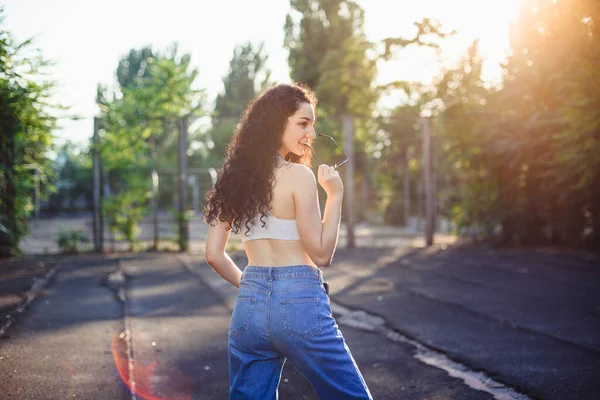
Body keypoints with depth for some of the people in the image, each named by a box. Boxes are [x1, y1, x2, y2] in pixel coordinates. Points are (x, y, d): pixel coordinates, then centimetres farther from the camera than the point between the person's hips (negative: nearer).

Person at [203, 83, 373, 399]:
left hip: (248, 307, 6)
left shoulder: (236, 178, 8)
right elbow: (321, 254, -8)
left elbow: (214, 255, 9)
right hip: (299, 304, -6)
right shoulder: (298, 175, -9)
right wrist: (335, 195, -1)